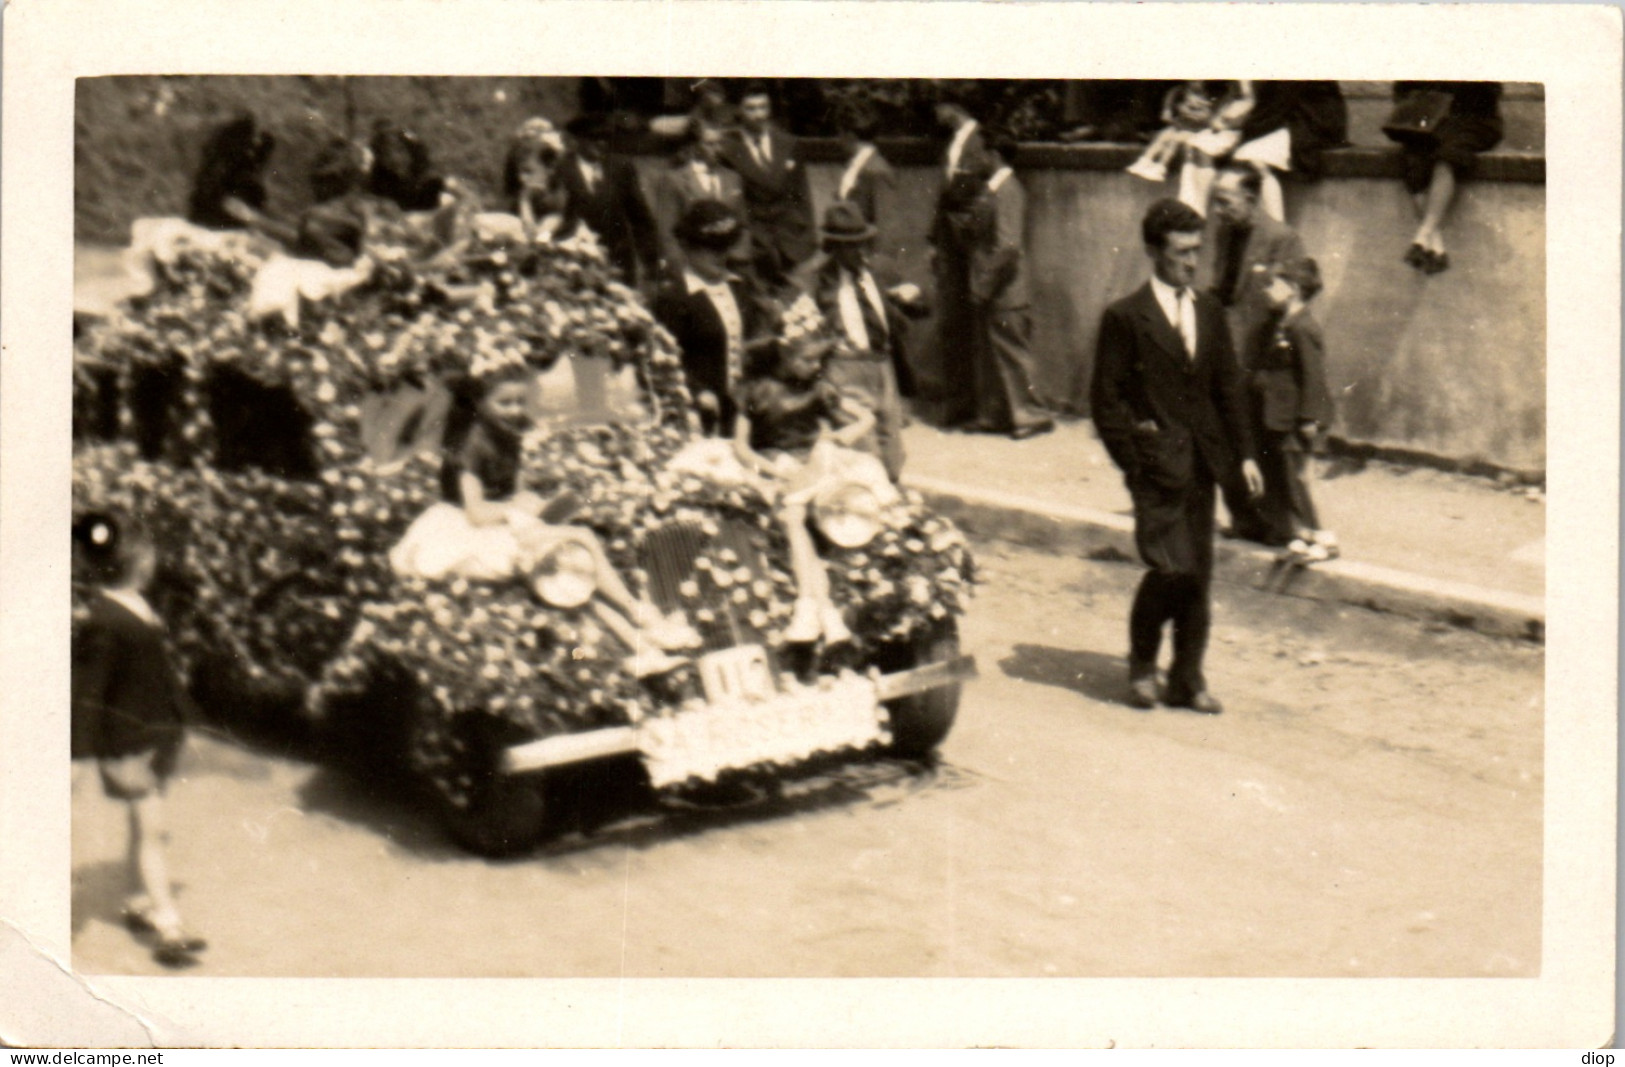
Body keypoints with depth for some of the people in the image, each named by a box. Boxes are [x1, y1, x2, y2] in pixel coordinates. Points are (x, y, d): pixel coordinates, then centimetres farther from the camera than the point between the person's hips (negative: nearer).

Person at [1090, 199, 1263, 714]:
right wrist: (1132, 465, -11)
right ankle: (1141, 663, 11)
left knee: (1199, 573, 7)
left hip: (1202, 460, 6)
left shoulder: (1209, 312, 11)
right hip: (1156, 464, -5)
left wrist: (1244, 452, 9)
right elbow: (1105, 399, -6)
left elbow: (1228, 386, 16)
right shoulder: (1125, 317, -6)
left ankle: (1188, 679, 18)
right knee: (1173, 567, -13)